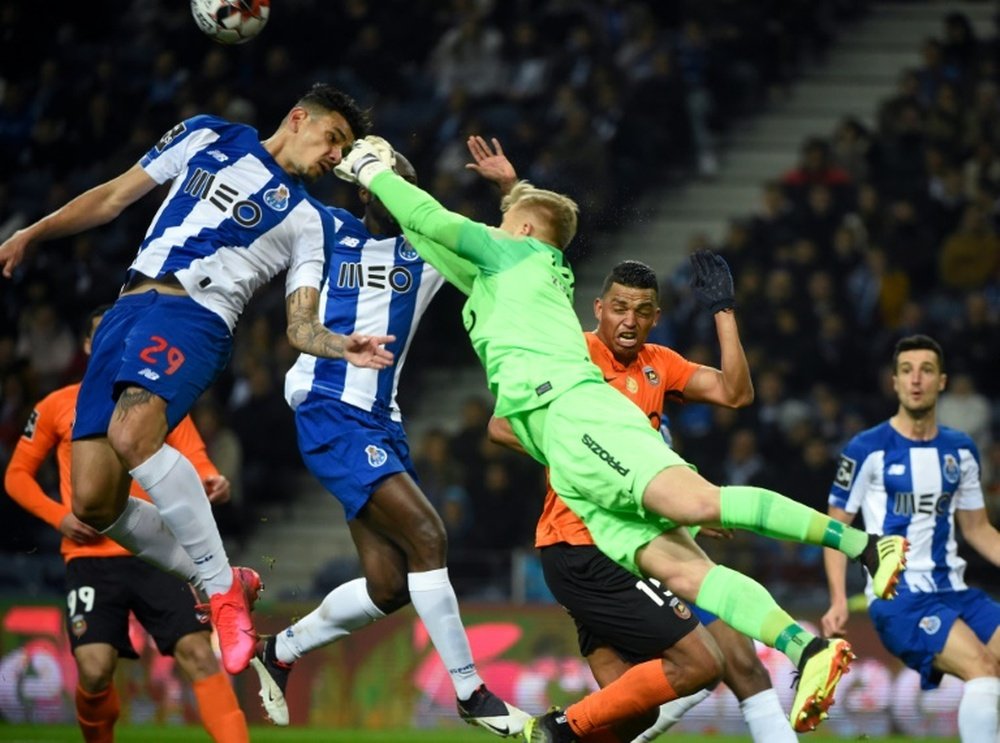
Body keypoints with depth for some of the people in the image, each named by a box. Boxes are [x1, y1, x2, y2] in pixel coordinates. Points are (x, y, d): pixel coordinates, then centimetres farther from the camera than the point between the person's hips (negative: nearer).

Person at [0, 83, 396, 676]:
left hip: (196, 314, -3)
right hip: (128, 310, 3)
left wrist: (343, 347, -11)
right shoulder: (210, 137, 20)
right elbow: (115, 197, 23)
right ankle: (217, 579, 13)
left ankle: (223, 590, -24)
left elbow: (301, 327, 11)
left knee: (133, 434, -35)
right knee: (94, 504, -8)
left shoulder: (308, 220, 16)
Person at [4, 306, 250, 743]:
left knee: (198, 654, -13)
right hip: (91, 557, -1)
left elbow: (193, 460, 0)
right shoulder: (57, 407, 9)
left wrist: (211, 481, -24)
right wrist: (59, 517, -3)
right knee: (95, 671, -15)